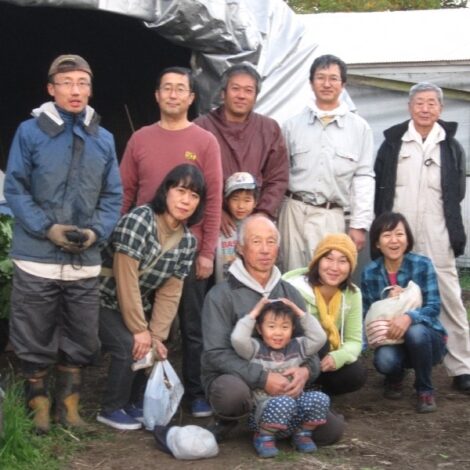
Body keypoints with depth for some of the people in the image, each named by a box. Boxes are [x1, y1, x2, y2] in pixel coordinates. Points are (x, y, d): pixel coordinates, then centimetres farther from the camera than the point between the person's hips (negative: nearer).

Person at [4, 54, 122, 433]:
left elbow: (113, 196, 8)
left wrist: (96, 231, -9)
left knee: (81, 339, 11)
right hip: (37, 258, -3)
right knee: (35, 338, 6)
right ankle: (39, 404, 21)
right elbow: (15, 189, -5)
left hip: (86, 261, 3)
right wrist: (47, 228, -15)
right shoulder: (30, 132, -4)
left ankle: (69, 403, 26)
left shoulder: (104, 140, 7)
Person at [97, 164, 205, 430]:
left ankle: (137, 404, 16)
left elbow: (170, 293, -3)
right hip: (105, 300, -7)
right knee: (130, 346, -20)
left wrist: (157, 335, -12)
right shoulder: (139, 220, -23)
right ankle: (112, 409, -2)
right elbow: (126, 280, -24)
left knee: (152, 348, -7)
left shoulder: (188, 241, -2)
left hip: (137, 305, 7)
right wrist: (140, 330, -20)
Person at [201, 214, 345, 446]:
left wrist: (305, 370, -18)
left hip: (281, 384, 5)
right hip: (231, 378, -5)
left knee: (332, 429, -8)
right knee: (233, 392, -41)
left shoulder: (290, 294, 8)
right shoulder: (220, 296, -9)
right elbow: (216, 353, -17)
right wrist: (262, 378, -28)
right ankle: (226, 420, -4)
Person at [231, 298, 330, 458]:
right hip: (265, 410, -4)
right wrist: (253, 314, -7)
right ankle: (264, 437, -10)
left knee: (320, 398, -24)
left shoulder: (297, 347, 13)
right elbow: (238, 339, -17)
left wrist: (300, 313, 5)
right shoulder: (256, 349, 1)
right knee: (284, 402, -38)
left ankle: (302, 434, 2)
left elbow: (319, 338, 2)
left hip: (297, 414, 4)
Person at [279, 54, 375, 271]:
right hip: (295, 211, 1)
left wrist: (359, 224, -1)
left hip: (332, 215, -1)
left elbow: (364, 177, 5)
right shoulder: (292, 125, 8)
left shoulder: (359, 128, 5)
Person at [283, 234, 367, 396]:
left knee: (357, 374, -22)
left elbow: (354, 341, -7)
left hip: (324, 360, 5)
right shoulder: (295, 289, -22)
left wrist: (337, 357, -31)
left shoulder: (352, 294, -7)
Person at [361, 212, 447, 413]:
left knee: (415, 331, -36)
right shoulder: (369, 273, -5)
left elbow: (433, 306, -17)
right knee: (384, 359, -33)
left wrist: (409, 317, -37)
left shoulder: (422, 265, -12)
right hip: (389, 339, 1)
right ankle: (395, 377, 8)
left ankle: (425, 390, -10)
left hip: (427, 338, -1)